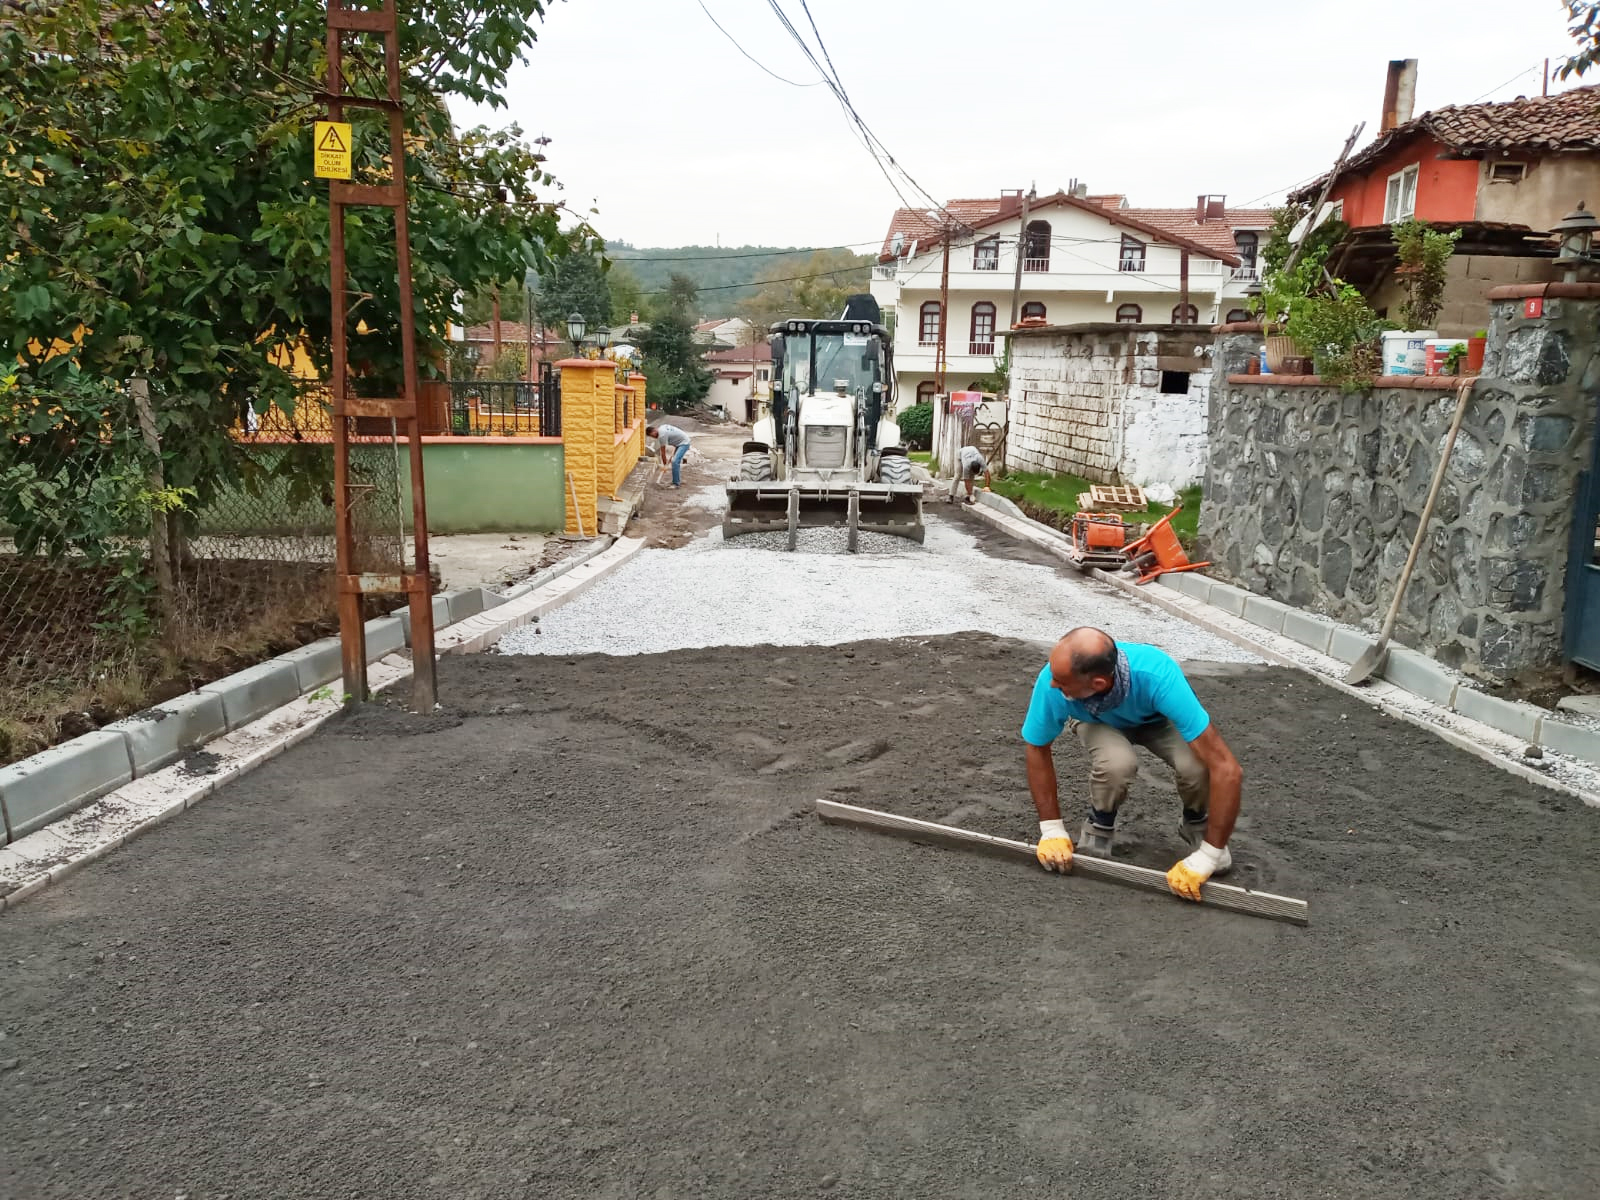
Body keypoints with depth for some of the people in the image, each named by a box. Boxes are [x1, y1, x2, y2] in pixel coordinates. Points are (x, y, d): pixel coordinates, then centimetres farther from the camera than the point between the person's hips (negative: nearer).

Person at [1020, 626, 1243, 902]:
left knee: (1198, 766, -32)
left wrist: (1206, 857, -38)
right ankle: (1100, 826, -2)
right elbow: (1037, 750, -17)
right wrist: (1052, 829, -19)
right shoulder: (1053, 680, -37)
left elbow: (1227, 770, -42)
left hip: (1157, 719, 0)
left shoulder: (1157, 678, -44)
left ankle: (1196, 824, 3)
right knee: (1116, 762, -35)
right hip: (1098, 721, 0)